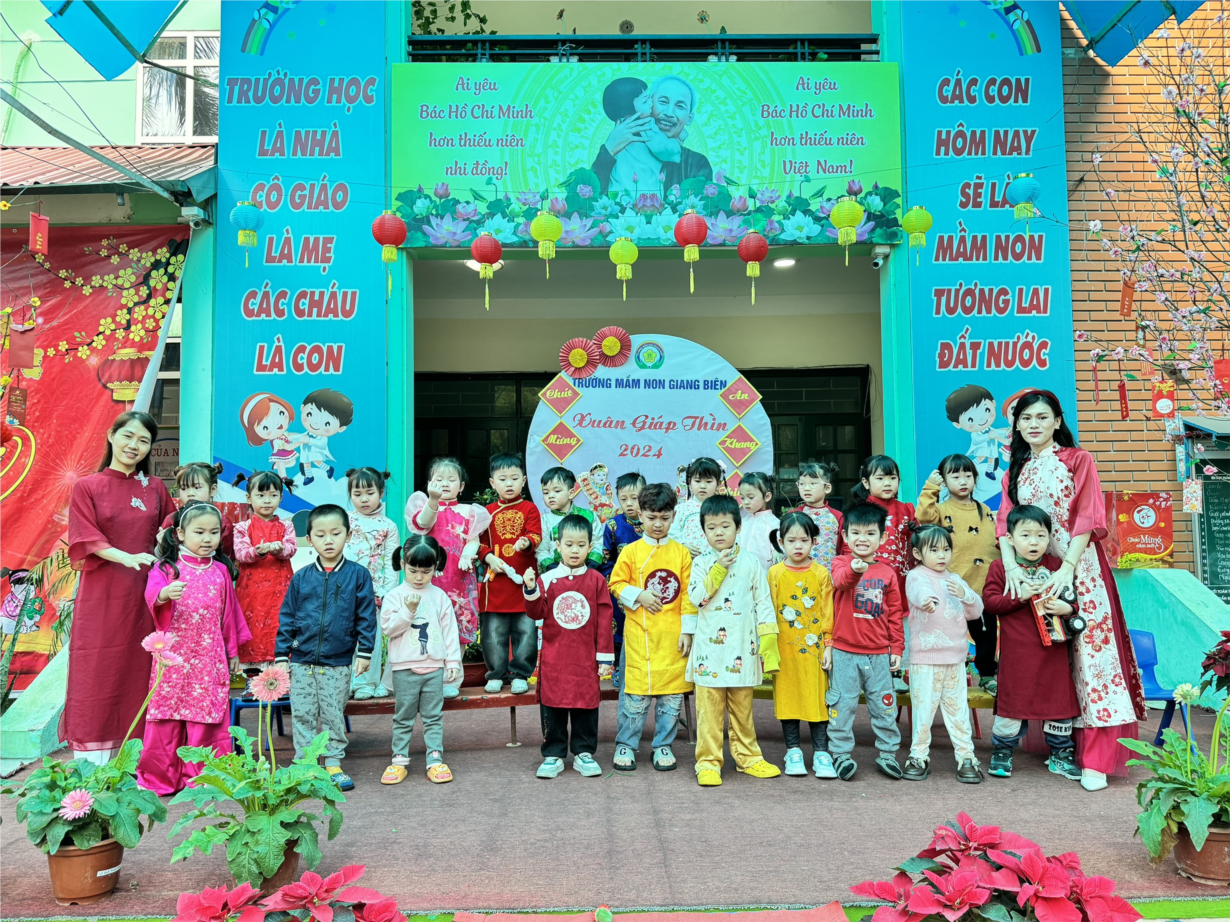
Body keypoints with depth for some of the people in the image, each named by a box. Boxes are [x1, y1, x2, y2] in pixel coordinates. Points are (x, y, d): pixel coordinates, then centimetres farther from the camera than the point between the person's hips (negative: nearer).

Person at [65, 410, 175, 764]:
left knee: (137, 673, 4)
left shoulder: (155, 488, 11)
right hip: (102, 593, -2)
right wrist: (126, 557, -21)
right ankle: (91, 766, 4)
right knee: (98, 672, -1)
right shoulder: (87, 487, 3)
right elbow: (86, 537, -6)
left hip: (143, 595, 2)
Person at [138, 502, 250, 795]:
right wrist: (164, 593, -39)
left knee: (207, 716, 2)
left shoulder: (221, 570, 11)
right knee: (167, 717, 3)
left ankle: (200, 777, 13)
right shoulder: (166, 567, 1)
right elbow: (151, 594, -16)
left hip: (210, 656, 2)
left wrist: (233, 650, 18)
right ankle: (160, 778, 16)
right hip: (173, 655, -2)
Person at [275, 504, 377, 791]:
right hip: (302, 662, 2)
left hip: (338, 663, -1)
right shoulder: (301, 578, 1)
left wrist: (364, 652, -3)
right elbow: (287, 617, 6)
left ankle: (333, 763, 21)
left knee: (333, 715, 8)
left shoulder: (357, 575, -4)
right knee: (302, 714, 8)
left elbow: (366, 616, -1)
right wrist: (281, 655, 3)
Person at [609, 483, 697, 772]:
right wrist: (639, 596, -12)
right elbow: (616, 584, 4)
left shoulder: (681, 552, 5)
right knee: (635, 690, 1)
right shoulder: (631, 551, 2)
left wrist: (688, 630, 0)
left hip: (672, 636, 2)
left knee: (672, 692, 6)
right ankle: (625, 745, 16)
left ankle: (663, 745, 20)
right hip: (639, 634, -1)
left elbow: (688, 594, 5)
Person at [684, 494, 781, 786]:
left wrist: (768, 638, 1)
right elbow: (697, 598, -11)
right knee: (709, 708, 0)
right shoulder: (701, 563, 2)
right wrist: (718, 570, -16)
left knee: (742, 707, 13)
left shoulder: (750, 562, 4)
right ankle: (708, 762, 8)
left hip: (743, 647, 1)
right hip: (709, 648, -1)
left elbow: (763, 601, 6)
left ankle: (747, 757, 25)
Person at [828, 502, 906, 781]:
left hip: (879, 654, 2)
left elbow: (895, 613, 11)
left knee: (884, 705, 10)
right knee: (842, 705, 5)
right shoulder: (841, 562, -2)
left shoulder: (887, 572, 6)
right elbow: (840, 579, -27)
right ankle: (840, 754, 18)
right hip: (844, 653, -2)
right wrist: (854, 569, -49)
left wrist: (897, 648, 9)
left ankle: (888, 753, 25)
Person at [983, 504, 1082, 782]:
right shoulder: (1000, 568, -1)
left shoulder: (1057, 566, 5)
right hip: (1017, 651, -3)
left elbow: (1073, 597, 10)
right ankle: (1002, 751, 20)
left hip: (1054, 649, 3)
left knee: (1060, 697, 9)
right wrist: (1020, 596, -18)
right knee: (1013, 697, 3)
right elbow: (989, 599, -7)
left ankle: (1060, 754, 26)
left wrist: (1067, 607, -11)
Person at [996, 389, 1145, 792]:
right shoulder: (1015, 472, 14)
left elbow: (1087, 518, -9)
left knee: (1088, 650, -9)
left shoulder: (1077, 459, 1)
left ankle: (1095, 758, -7)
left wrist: (1067, 569, -19)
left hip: (1079, 569, -4)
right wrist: (1011, 566, -15)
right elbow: (1004, 522, 2)